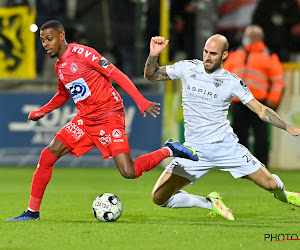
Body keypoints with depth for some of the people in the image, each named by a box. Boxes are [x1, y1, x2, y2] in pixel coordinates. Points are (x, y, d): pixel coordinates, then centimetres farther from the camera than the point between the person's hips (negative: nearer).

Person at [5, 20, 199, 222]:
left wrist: (141, 101, -21)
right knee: (47, 156, -5)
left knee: (129, 172, -17)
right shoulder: (59, 66, 11)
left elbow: (116, 75, -15)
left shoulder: (81, 53, -13)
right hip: (85, 120, 7)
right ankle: (33, 211, 5)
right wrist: (41, 112, 18)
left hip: (110, 117, -7)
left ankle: (169, 150, 7)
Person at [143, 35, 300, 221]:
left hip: (226, 145, -1)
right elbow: (151, 76, 8)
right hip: (195, 149, 1)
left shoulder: (232, 82, -5)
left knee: (271, 184, -6)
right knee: (159, 197, -12)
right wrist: (154, 55, -12)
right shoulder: (187, 68, -1)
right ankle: (210, 203, 11)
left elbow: (261, 110, 1)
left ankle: (283, 195, 35)